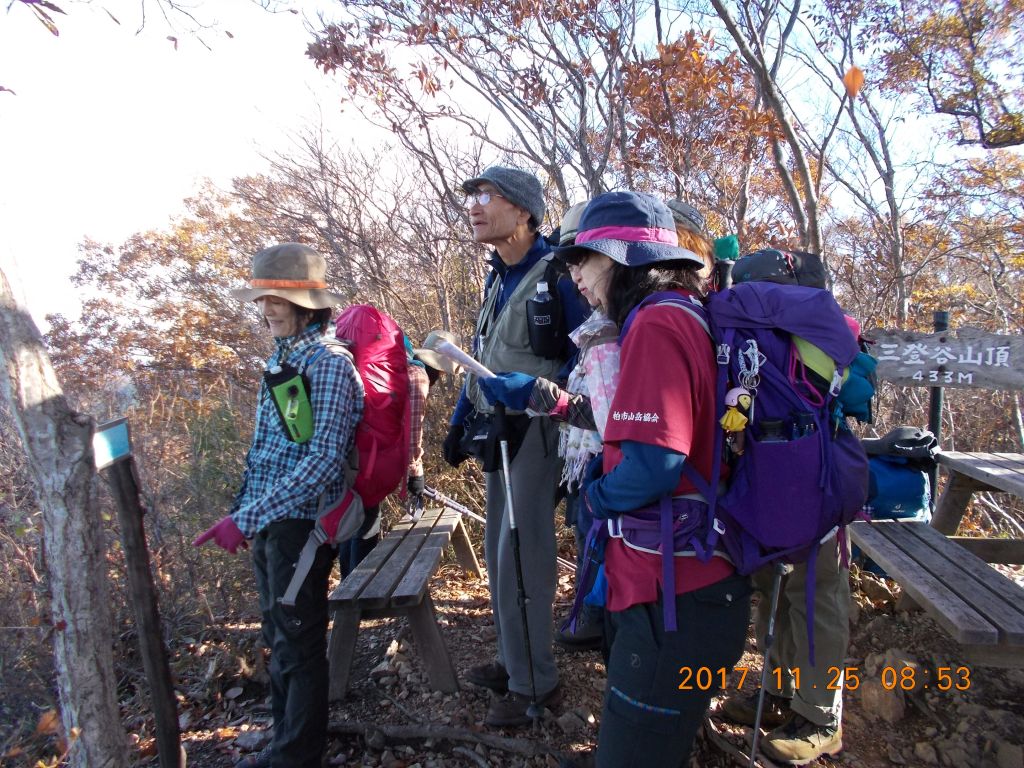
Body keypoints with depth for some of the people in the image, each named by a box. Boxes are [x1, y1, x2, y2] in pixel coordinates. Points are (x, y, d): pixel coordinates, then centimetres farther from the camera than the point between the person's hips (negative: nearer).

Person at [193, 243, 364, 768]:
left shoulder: (329, 366, -15)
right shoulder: (279, 360, 11)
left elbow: (324, 460, -23)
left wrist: (245, 518, -26)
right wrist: (243, 510, 16)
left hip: (301, 523, -8)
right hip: (267, 523, 8)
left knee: (298, 643, 5)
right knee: (279, 639, 19)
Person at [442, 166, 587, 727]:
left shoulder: (555, 274, -13)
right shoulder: (497, 279, 13)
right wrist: (460, 423, 16)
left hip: (535, 432, -9)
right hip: (499, 431, 9)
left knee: (520, 554, -3)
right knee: (499, 549, 15)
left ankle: (533, 683, 13)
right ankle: (514, 660, 32)